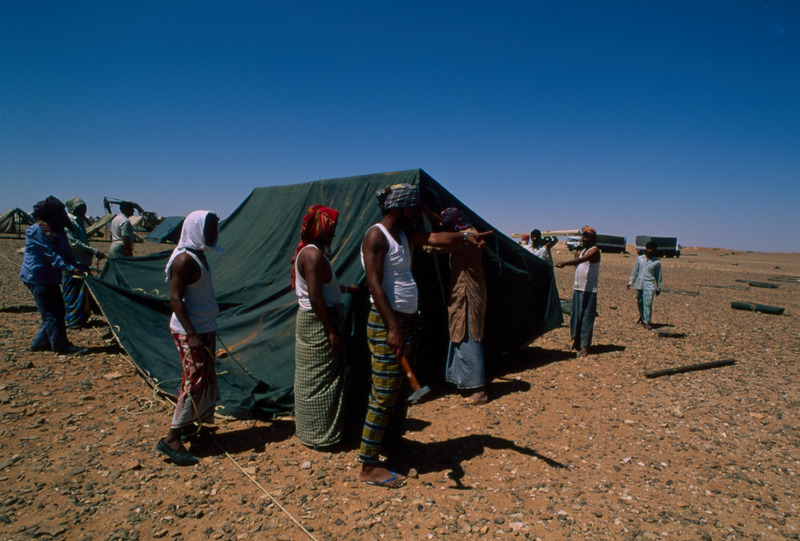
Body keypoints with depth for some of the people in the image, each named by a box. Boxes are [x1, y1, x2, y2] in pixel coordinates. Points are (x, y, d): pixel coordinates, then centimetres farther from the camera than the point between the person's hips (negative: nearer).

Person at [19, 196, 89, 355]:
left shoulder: (57, 230, 11)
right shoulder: (36, 231, -15)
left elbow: (66, 252, 10)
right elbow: (50, 255, -22)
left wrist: (79, 267, -3)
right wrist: (70, 268, -29)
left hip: (50, 277, 9)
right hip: (37, 278, -9)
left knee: (57, 311, 13)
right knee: (51, 313, -6)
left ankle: (40, 342, 25)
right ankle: (62, 346, 0)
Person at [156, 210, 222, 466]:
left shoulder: (198, 255, 11)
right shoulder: (184, 259, -19)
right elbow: (175, 299, -22)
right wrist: (191, 334, -26)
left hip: (203, 328, 10)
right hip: (189, 332, -10)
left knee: (204, 379, 17)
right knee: (195, 382, -6)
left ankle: (188, 424, 32)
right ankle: (171, 439, 4)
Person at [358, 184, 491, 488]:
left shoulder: (403, 234, 14)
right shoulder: (376, 236, -13)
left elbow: (435, 239, 5)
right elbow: (375, 284, -21)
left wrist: (466, 237, -15)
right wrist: (393, 328, -28)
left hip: (407, 319, 9)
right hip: (386, 322, -9)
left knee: (400, 389, 18)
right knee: (383, 395, -3)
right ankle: (369, 466, 9)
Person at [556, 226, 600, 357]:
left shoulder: (594, 250, -8)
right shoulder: (582, 251, 17)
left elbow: (582, 260, -27)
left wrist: (565, 263, -37)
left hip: (589, 290, -8)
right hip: (577, 288, 8)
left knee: (587, 318, -5)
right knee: (574, 315, 9)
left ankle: (585, 346, -1)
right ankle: (576, 341, 21)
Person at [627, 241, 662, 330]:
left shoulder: (657, 262, 1)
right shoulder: (639, 259, 6)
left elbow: (658, 276, 7)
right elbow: (634, 271, 13)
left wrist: (658, 288, 9)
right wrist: (630, 282, 11)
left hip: (649, 286, -3)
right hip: (639, 285, 3)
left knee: (648, 304, -9)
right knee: (640, 302, 14)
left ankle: (647, 322, -2)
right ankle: (642, 316, 37)